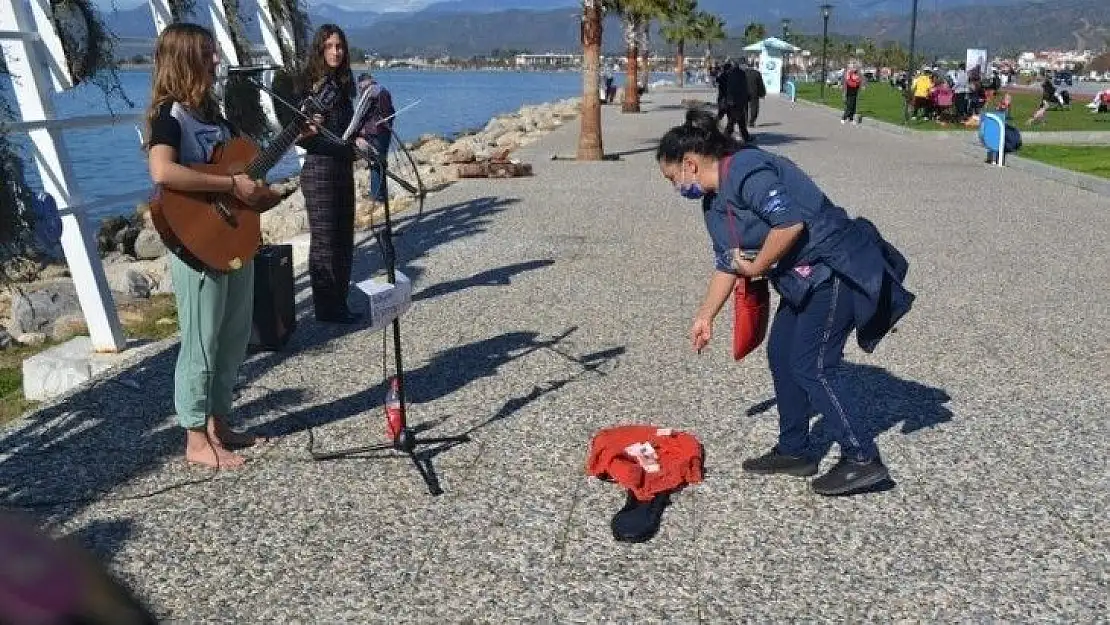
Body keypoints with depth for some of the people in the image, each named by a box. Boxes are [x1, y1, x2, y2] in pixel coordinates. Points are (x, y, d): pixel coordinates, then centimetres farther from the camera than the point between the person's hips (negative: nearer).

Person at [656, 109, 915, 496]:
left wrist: (757, 268, -16)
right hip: (805, 280, 10)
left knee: (812, 366, -8)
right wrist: (705, 317, 23)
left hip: (837, 271, -10)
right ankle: (794, 452, 22)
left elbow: (790, 223, -31)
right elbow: (728, 264, 20)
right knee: (781, 355, 11)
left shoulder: (745, 171, -20)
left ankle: (863, 459, 2)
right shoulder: (713, 201, 11)